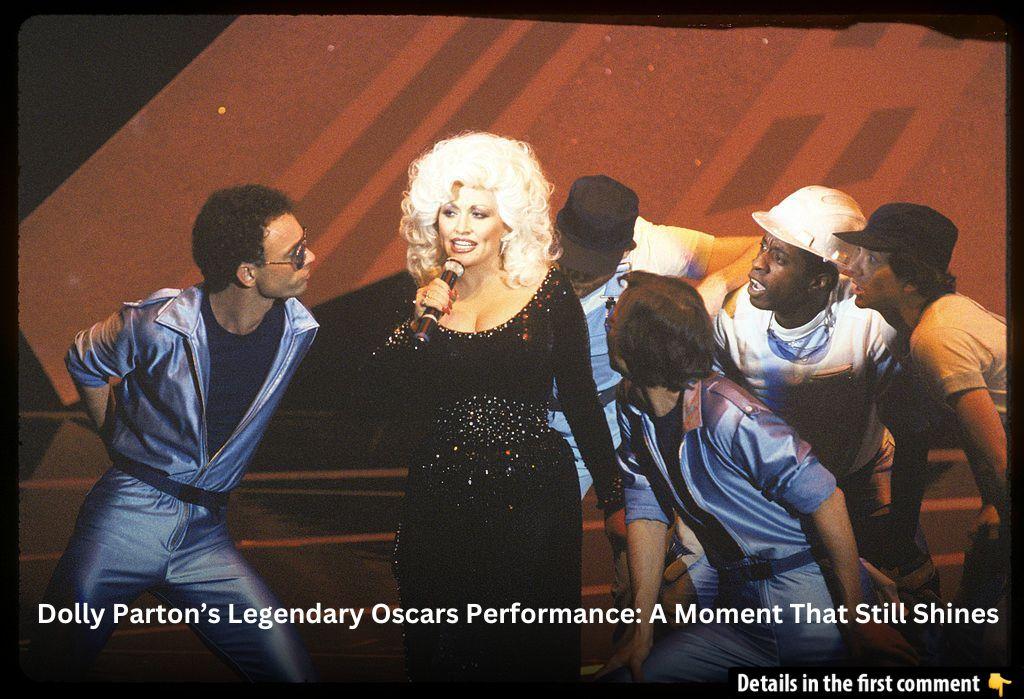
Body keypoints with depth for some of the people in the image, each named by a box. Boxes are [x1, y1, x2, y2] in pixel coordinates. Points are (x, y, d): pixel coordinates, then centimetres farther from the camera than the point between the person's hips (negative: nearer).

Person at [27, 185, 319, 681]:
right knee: (58, 663, 1)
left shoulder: (298, 329, -4)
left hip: (205, 535, 3)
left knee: (292, 673, -8)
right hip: (127, 517, -3)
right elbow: (84, 365, 8)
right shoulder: (157, 325, -14)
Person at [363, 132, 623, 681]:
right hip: (441, 493, 2)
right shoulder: (424, 294, 4)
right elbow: (386, 398, -1)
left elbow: (580, 399, 2)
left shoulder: (548, 292, -3)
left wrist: (611, 496, 3)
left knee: (533, 648, 5)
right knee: (442, 646, 11)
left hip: (533, 493, -2)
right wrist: (418, 323, -14)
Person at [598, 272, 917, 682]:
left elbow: (825, 499, -22)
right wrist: (640, 635, -4)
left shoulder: (728, 417, -25)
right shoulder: (632, 410, -1)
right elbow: (646, 512, 1)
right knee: (621, 676, -2)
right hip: (738, 609, 7)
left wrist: (859, 620, -19)